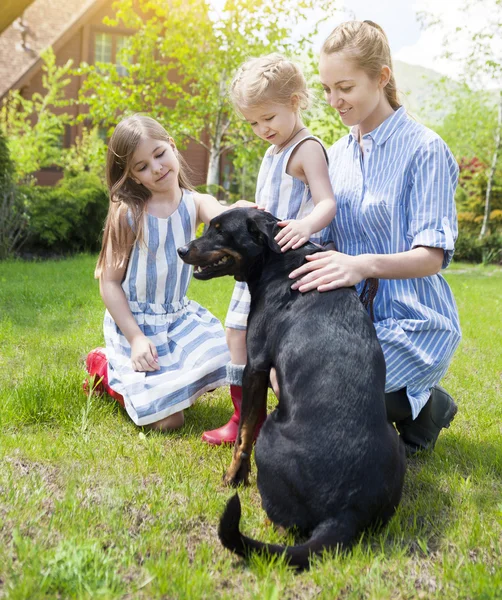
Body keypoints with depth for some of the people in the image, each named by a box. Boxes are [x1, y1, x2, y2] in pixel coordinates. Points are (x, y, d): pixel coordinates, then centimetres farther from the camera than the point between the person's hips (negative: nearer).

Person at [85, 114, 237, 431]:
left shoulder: (197, 203, -6)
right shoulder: (128, 214, -14)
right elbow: (110, 283, -11)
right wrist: (136, 338, -19)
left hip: (181, 315, 5)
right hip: (135, 320, -5)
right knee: (168, 421, -8)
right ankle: (107, 367, 17)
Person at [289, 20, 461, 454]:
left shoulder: (424, 149, -12)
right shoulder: (339, 153, 9)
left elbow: (433, 255, -18)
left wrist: (364, 265, -38)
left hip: (413, 324, -7)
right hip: (356, 315, 7)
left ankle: (425, 407, 5)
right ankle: (407, 403, 10)